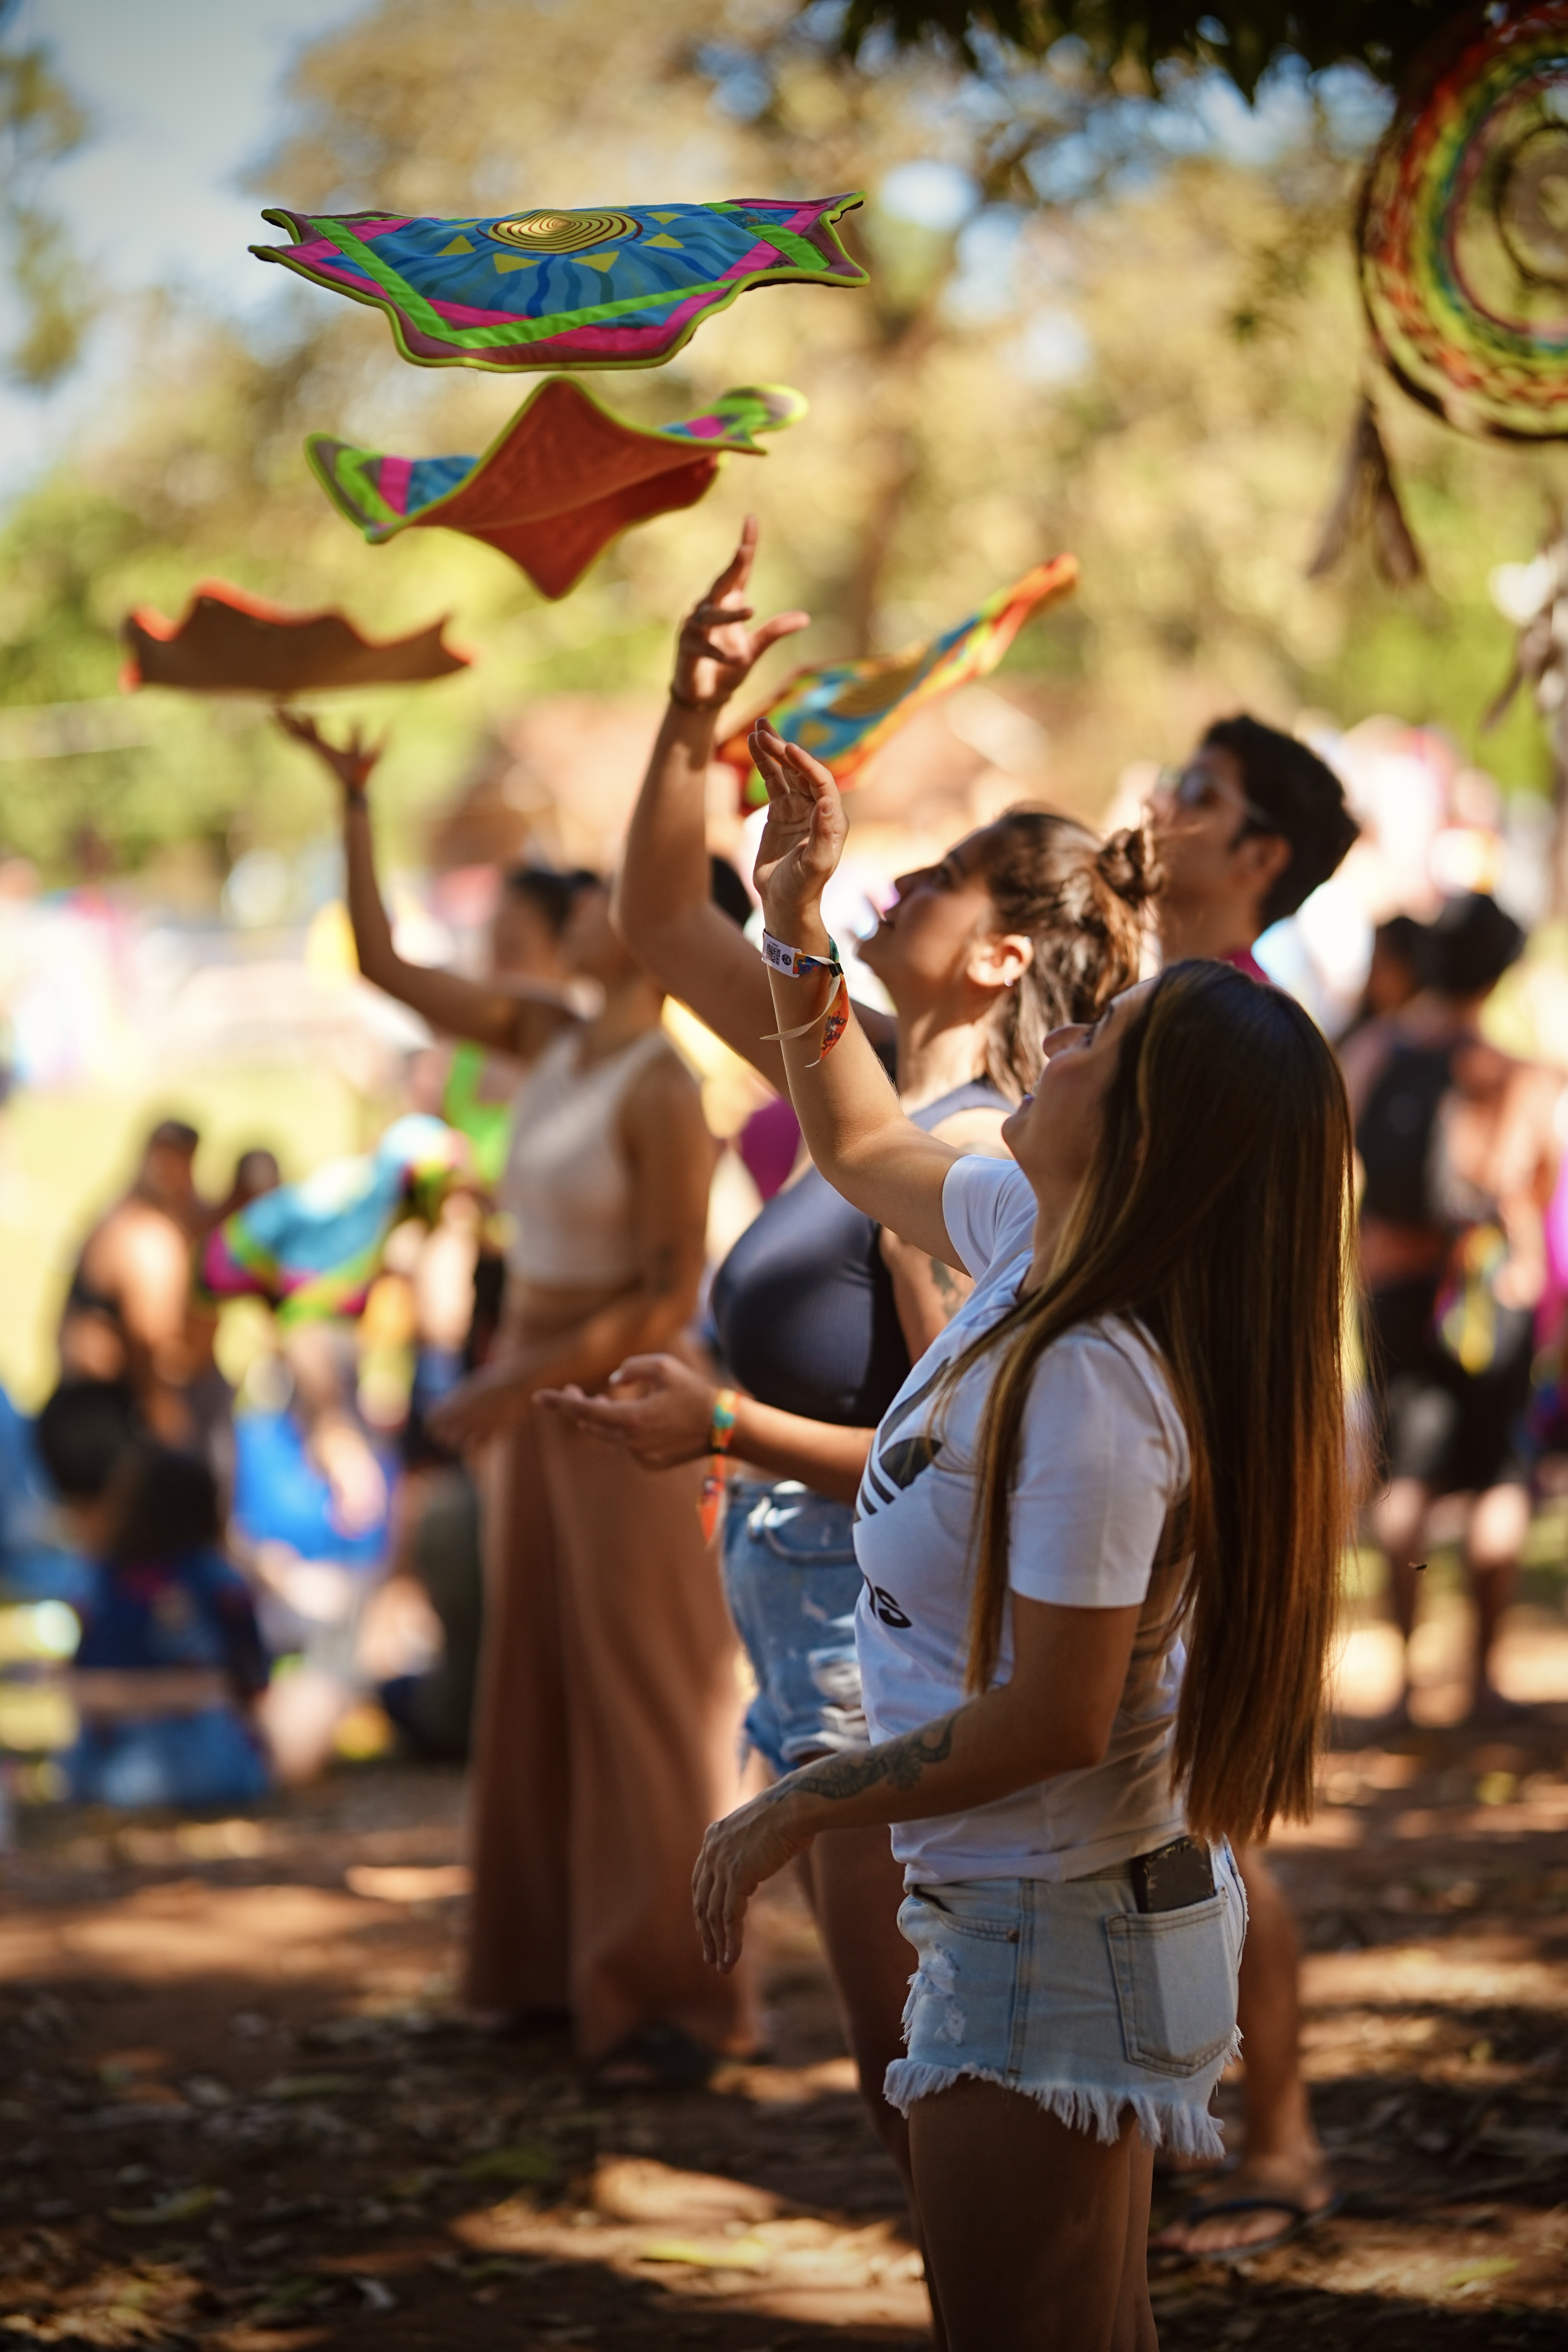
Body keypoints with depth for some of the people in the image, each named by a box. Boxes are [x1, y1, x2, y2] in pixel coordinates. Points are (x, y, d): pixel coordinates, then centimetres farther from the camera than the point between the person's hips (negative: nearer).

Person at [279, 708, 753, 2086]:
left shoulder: (662, 1093, -20)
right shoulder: (545, 1034, 2)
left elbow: (673, 1294, -21)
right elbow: (384, 964, 8)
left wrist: (517, 1384, -22)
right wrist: (352, 798, 5)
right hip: (541, 1394, 8)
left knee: (642, 1697, -3)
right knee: (540, 1684, 13)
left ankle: (672, 1997, 4)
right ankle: (559, 1959, 23)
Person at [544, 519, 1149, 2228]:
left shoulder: (968, 1159, -20)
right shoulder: (869, 1081, 7)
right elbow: (661, 924, 17)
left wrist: (727, 1428, -25)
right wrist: (691, 720, 6)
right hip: (829, 1639, 9)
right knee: (916, 2083, 17)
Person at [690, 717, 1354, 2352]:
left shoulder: (1091, 1393, -29)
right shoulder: (1034, 1236, -1)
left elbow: (1052, 1722, -27)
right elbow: (863, 1147, 20)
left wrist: (794, 1812, -16)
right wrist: (795, 922, 11)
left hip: (1059, 1938, -9)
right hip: (1060, 1905, 9)